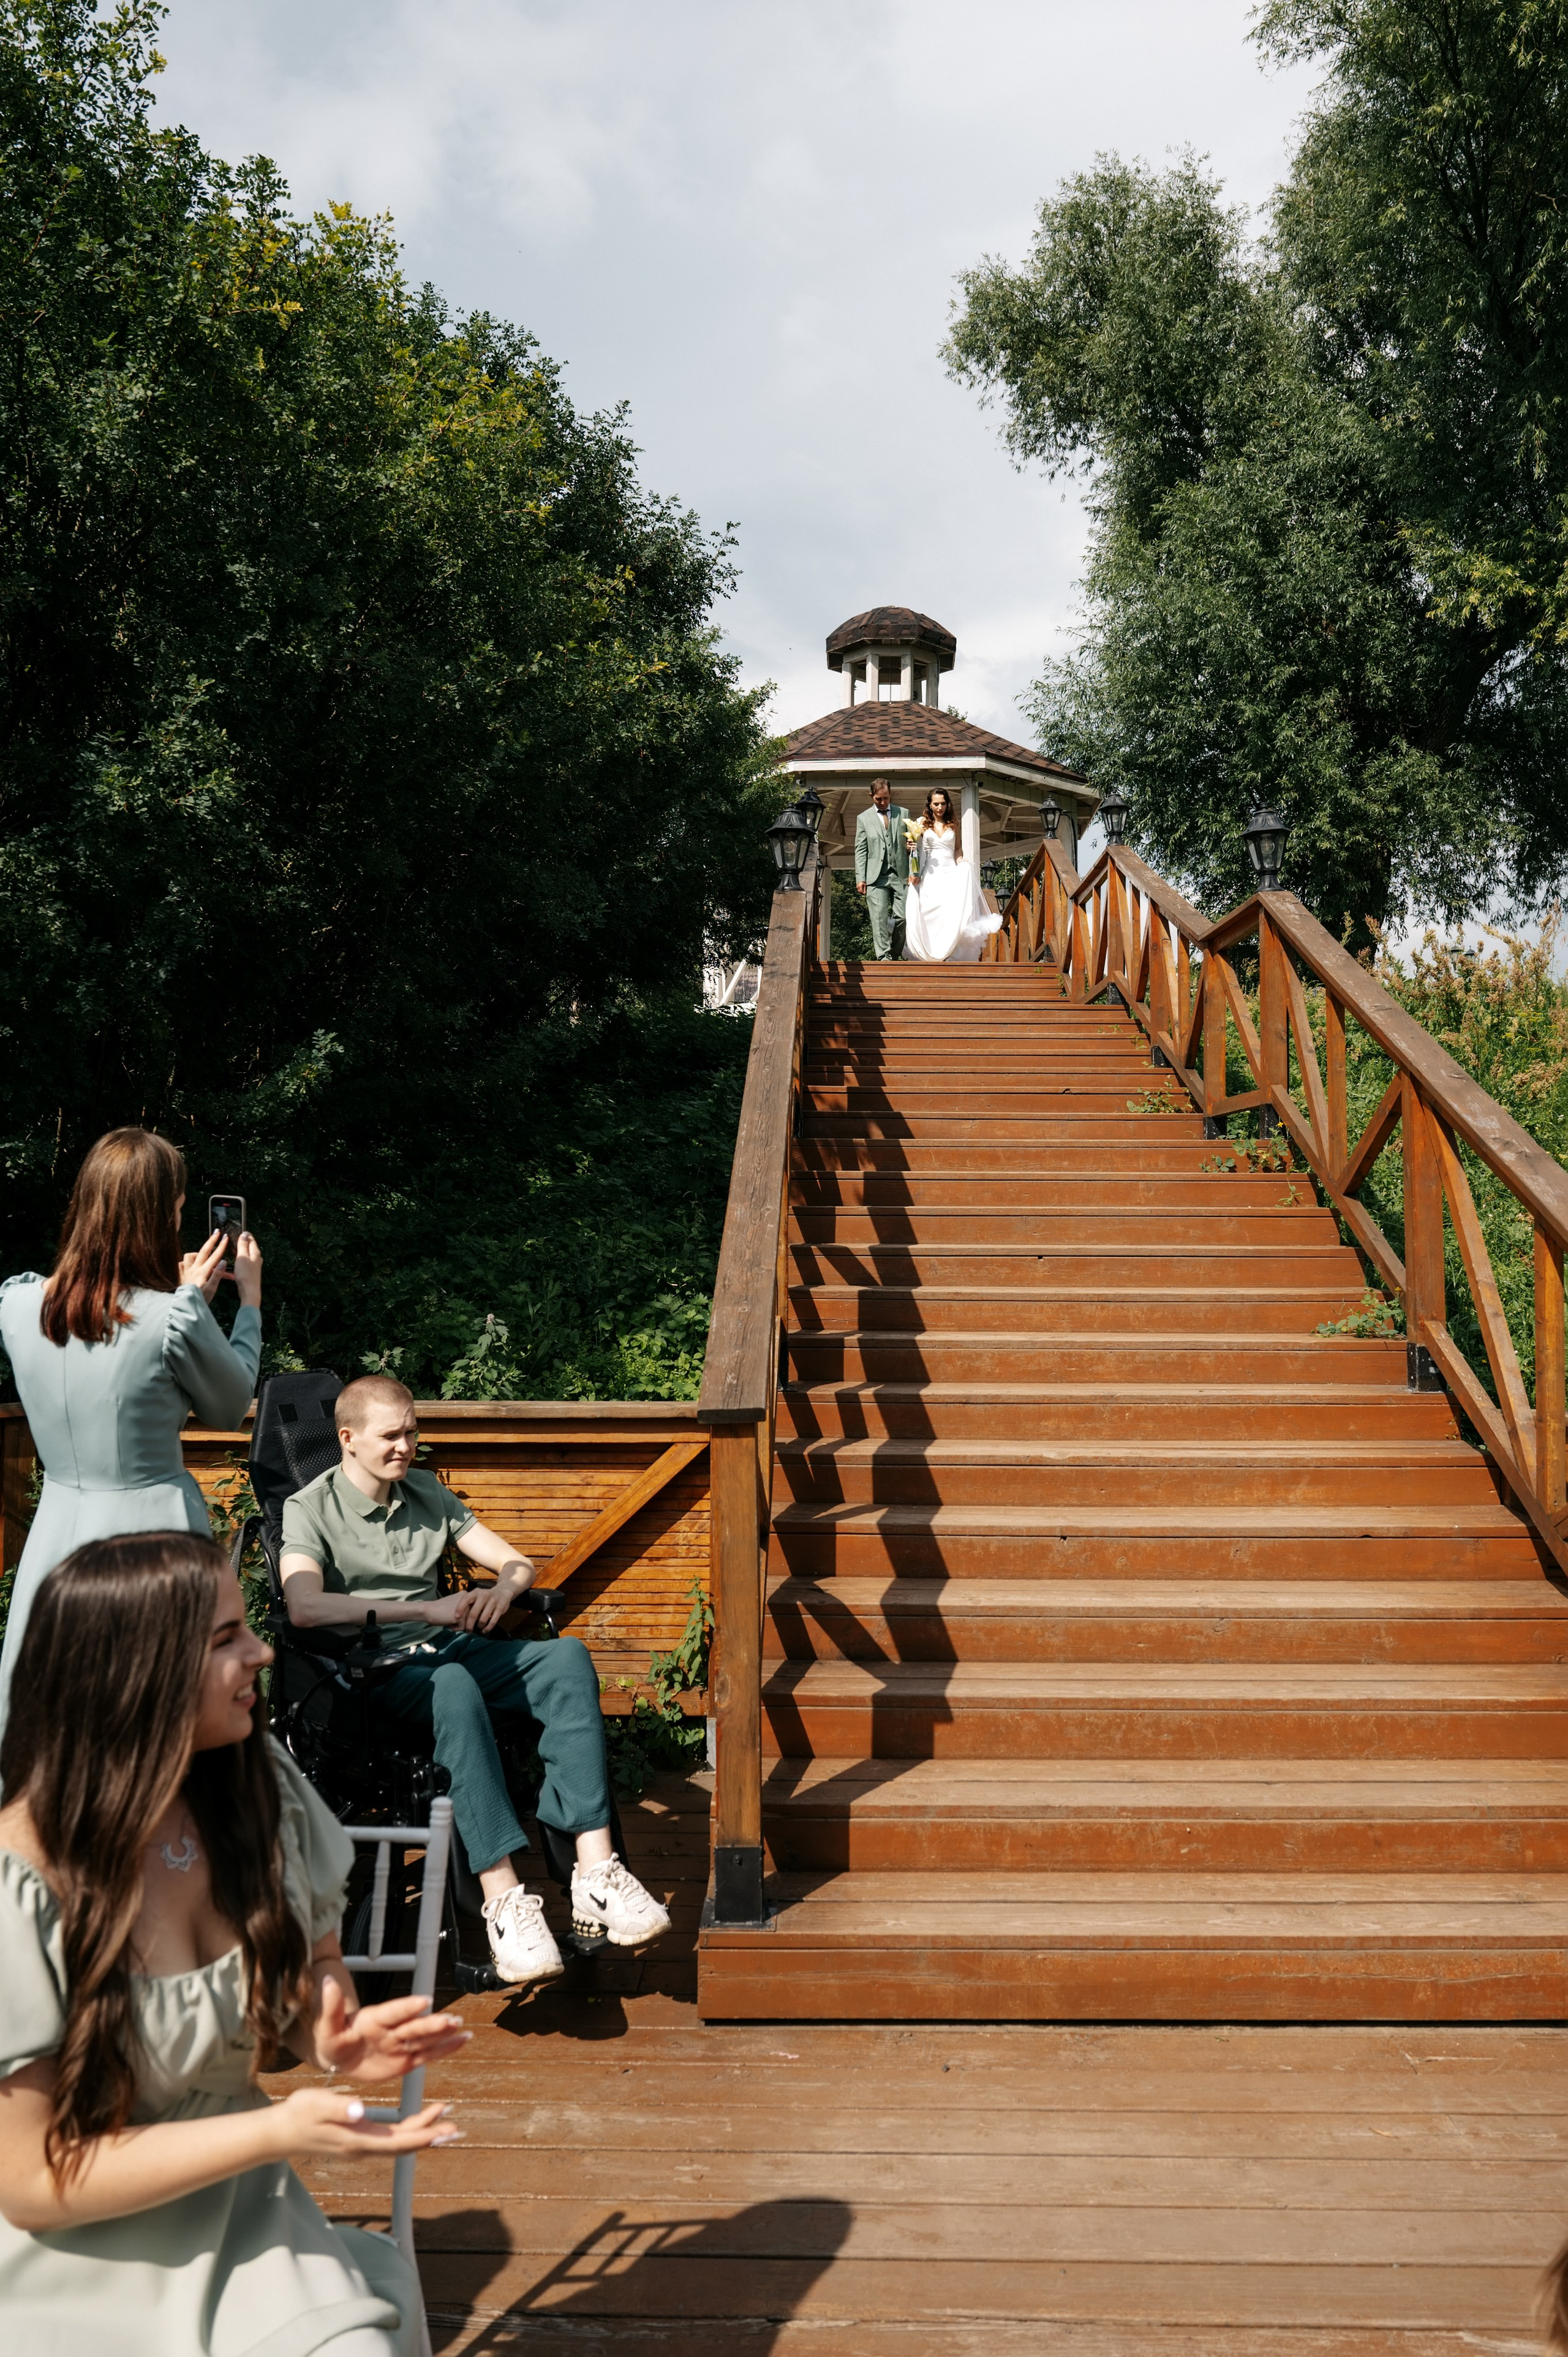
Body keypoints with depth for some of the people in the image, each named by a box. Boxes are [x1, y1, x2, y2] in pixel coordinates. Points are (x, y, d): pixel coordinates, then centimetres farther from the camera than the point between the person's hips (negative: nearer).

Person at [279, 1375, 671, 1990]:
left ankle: (595, 1871, -31)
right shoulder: (311, 1508, -2)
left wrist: (503, 1590, -10)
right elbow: (304, 1607, -22)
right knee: (454, 1686, -39)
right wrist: (425, 1610, -25)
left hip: (447, 1650, 6)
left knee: (566, 1656, -22)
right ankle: (504, 1900, -40)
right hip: (370, 1672, -5)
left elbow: (515, 1562, 16)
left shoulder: (427, 1491, 17)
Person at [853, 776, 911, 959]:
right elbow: (860, 850, 7)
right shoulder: (864, 818, 11)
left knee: (902, 917, -4)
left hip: (900, 875, 1)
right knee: (879, 918, -10)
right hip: (876, 877, -1)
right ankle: (884, 956, -11)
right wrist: (860, 879, -3)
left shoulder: (903, 814, 14)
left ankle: (894, 954, 12)